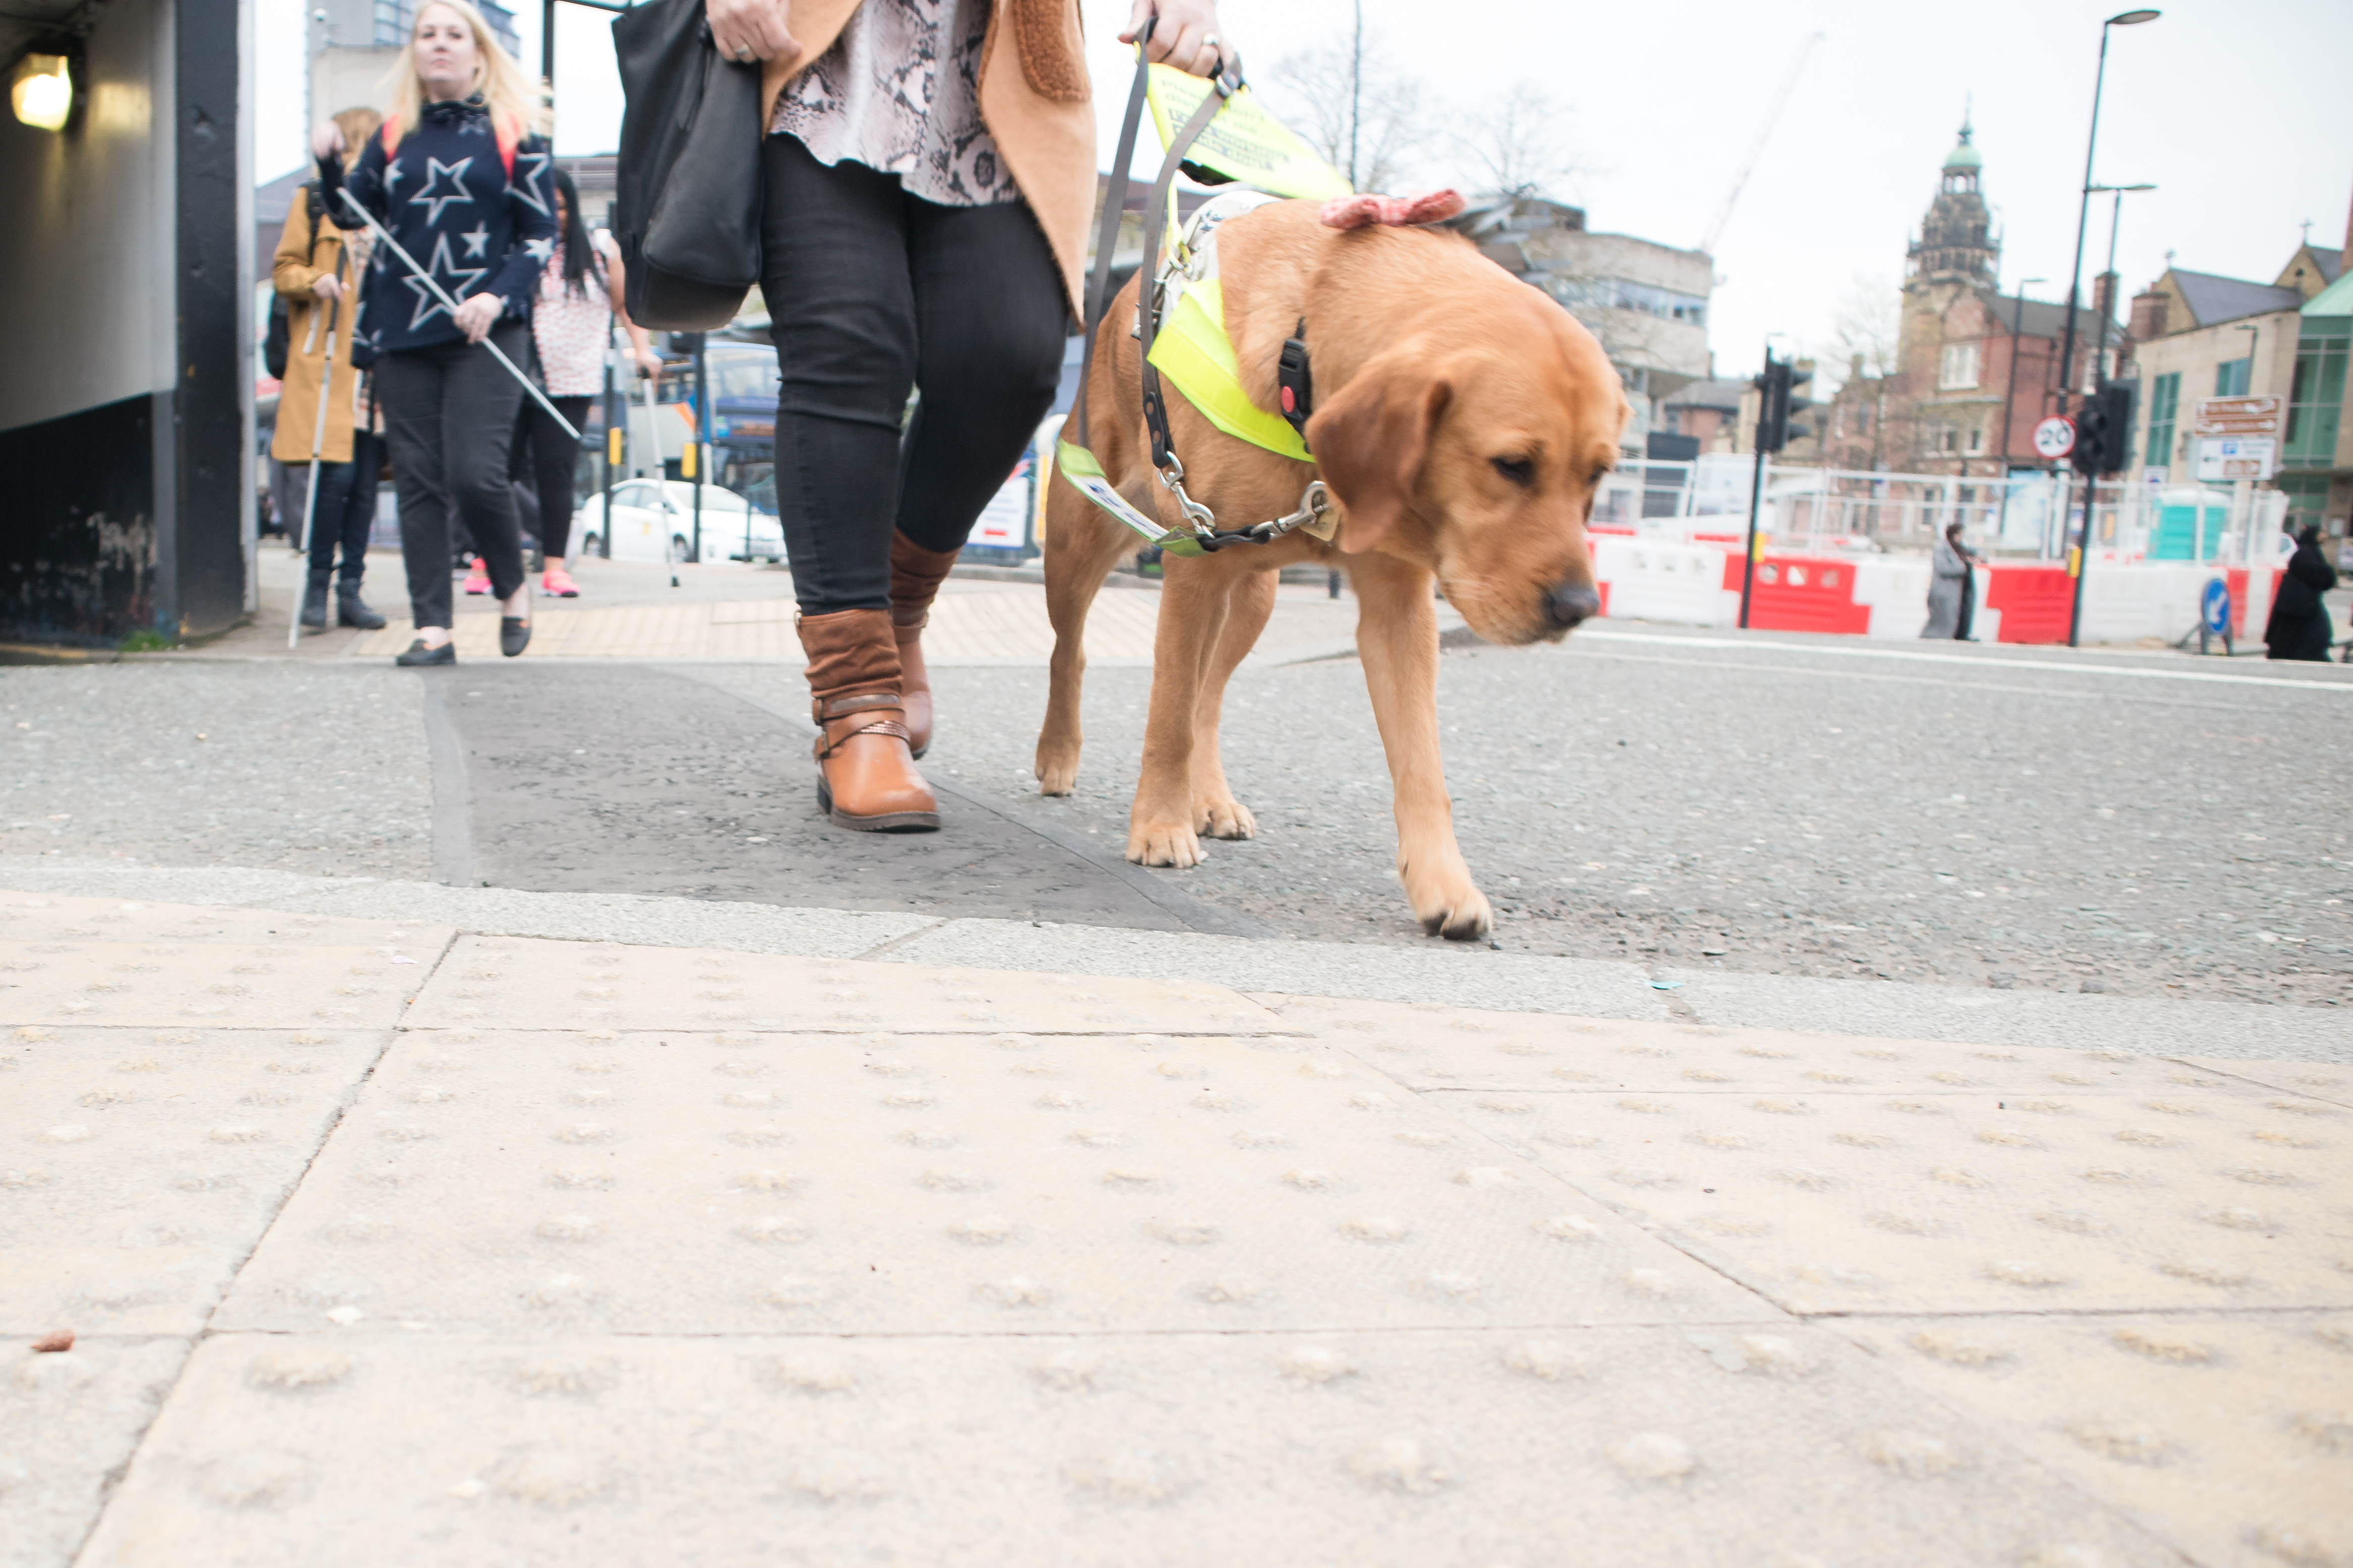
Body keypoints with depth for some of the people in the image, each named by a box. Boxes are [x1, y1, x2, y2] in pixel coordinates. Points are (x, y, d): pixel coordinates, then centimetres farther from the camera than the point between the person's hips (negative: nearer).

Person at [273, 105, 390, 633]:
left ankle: (351, 588, 9)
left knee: (366, 478, 2)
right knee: (336, 472, -10)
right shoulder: (312, 202, 7)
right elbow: (283, 270, 5)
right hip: (326, 358, -4)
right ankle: (317, 583, 1)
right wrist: (315, 281, -15)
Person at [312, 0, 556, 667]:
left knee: (475, 473, -14)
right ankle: (432, 629, 5)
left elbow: (542, 234, 2)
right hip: (404, 334, 4)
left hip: (486, 334, -4)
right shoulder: (393, 137, 16)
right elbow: (352, 215, 19)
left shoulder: (512, 134, 6)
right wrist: (330, 165, -1)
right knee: (417, 481, 1)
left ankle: (513, 588, 12)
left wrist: (498, 296, -13)